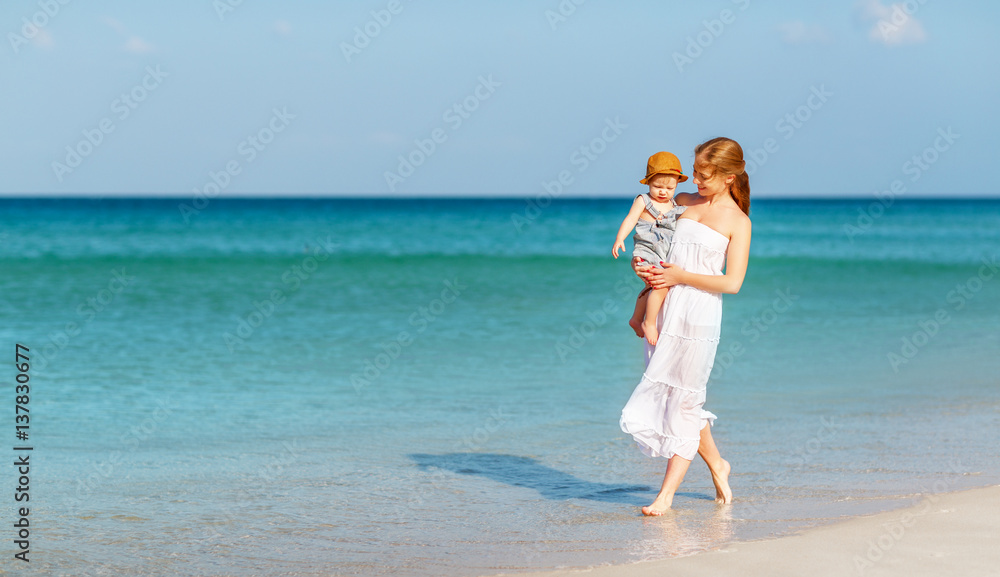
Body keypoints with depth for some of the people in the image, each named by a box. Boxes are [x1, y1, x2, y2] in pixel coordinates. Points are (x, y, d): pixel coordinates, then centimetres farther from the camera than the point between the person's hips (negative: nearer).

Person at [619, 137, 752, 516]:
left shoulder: (737, 222, -2)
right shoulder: (682, 203, 13)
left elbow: (732, 282, -9)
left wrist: (681, 276, -13)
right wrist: (641, 264, 0)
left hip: (699, 313, -6)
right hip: (664, 311, 6)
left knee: (684, 400, -2)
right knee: (664, 395, 9)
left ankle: (667, 493, 2)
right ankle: (716, 464, 29)